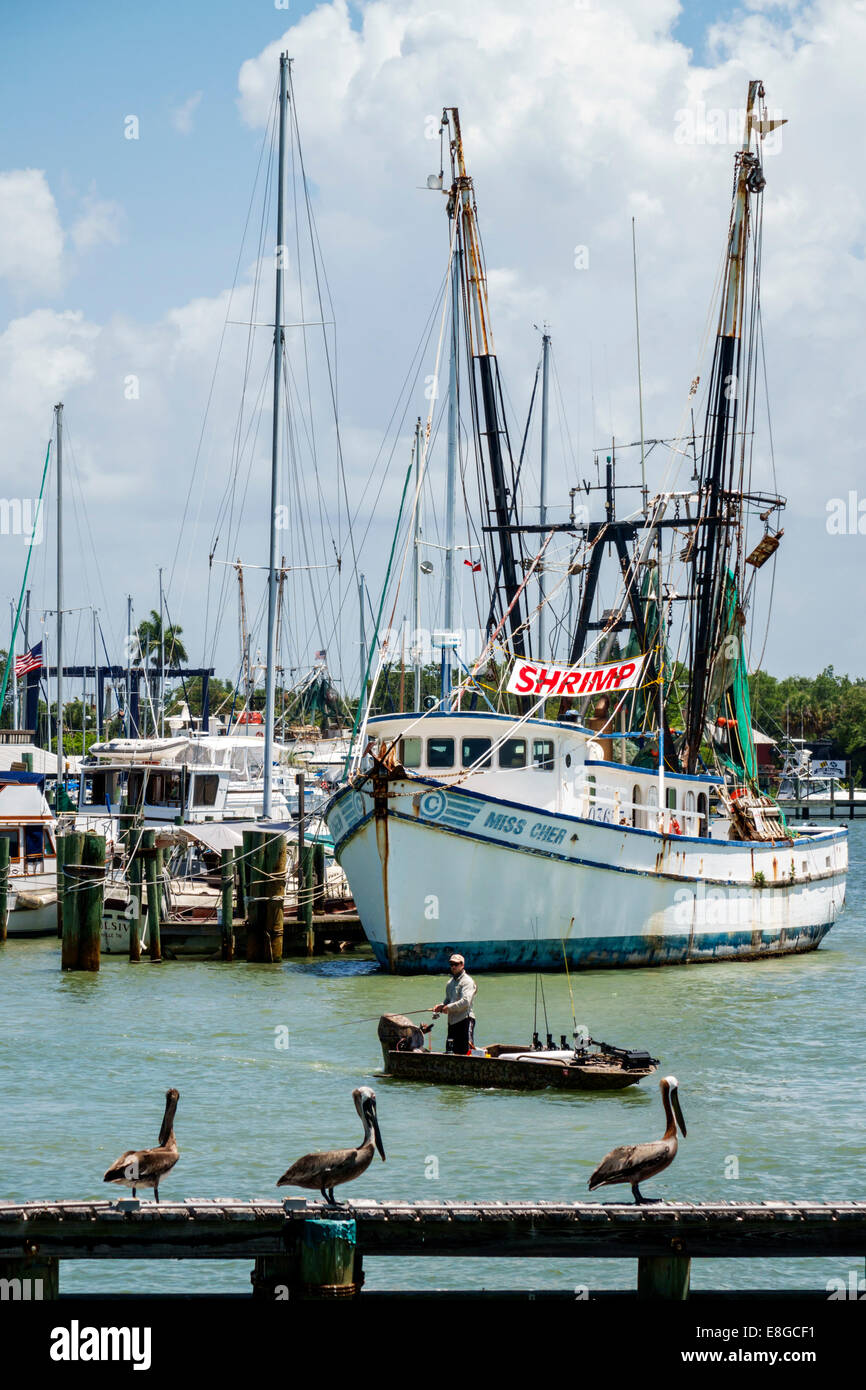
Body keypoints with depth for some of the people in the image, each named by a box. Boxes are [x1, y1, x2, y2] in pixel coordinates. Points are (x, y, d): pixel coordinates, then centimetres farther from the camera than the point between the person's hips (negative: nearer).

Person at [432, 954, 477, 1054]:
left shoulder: (467, 981, -7)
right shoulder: (450, 983, 20)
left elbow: (466, 1001, -19)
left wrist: (449, 1007, -14)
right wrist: (441, 1006, 5)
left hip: (465, 1020, -9)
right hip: (452, 1021, 9)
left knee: (466, 1051, -13)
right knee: (452, 1051, 8)